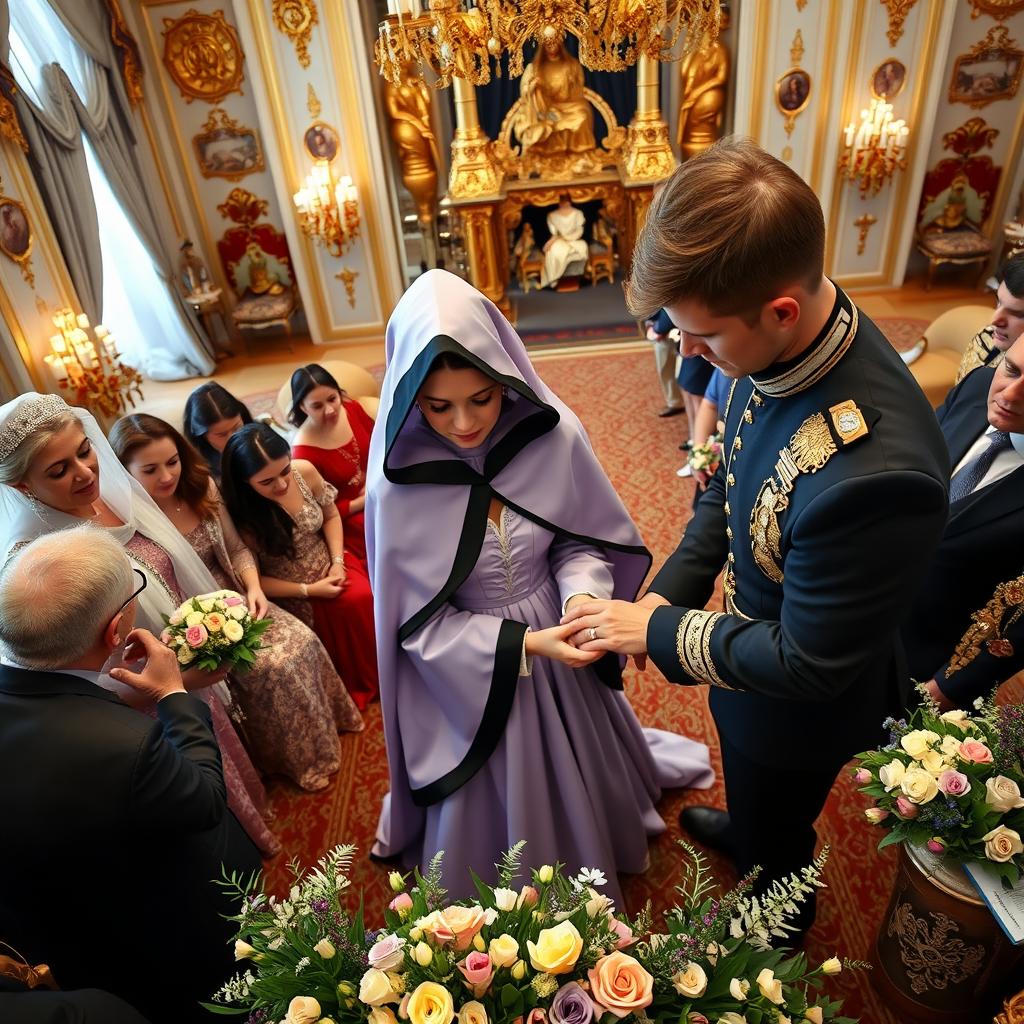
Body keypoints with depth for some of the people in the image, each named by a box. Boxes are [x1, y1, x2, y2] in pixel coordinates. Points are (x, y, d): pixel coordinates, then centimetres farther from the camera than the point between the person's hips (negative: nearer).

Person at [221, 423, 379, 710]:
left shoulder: (304, 471, -13)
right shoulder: (238, 513, -23)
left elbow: (331, 516, 5)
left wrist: (337, 561, -9)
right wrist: (308, 590, -16)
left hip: (327, 565, 4)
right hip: (293, 594, -4)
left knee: (364, 598, -22)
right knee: (350, 606, -23)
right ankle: (361, 686, 3)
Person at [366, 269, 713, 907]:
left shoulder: (554, 436, -21)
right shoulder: (398, 487, -25)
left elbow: (585, 541, -6)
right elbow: (424, 626, -16)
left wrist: (583, 595, -26)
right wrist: (526, 645, -27)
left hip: (559, 646, 3)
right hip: (469, 668, -2)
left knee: (578, 773, 30)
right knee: (495, 802, 22)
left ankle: (592, 857, 66)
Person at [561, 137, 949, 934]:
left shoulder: (876, 474, -45)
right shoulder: (782, 348, -20)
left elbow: (805, 666, -31)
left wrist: (657, 630, -22)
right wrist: (666, 592, -10)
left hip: (799, 704, -6)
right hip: (751, 641, 6)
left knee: (774, 839, 29)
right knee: (754, 795, 38)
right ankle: (742, 826, 72)